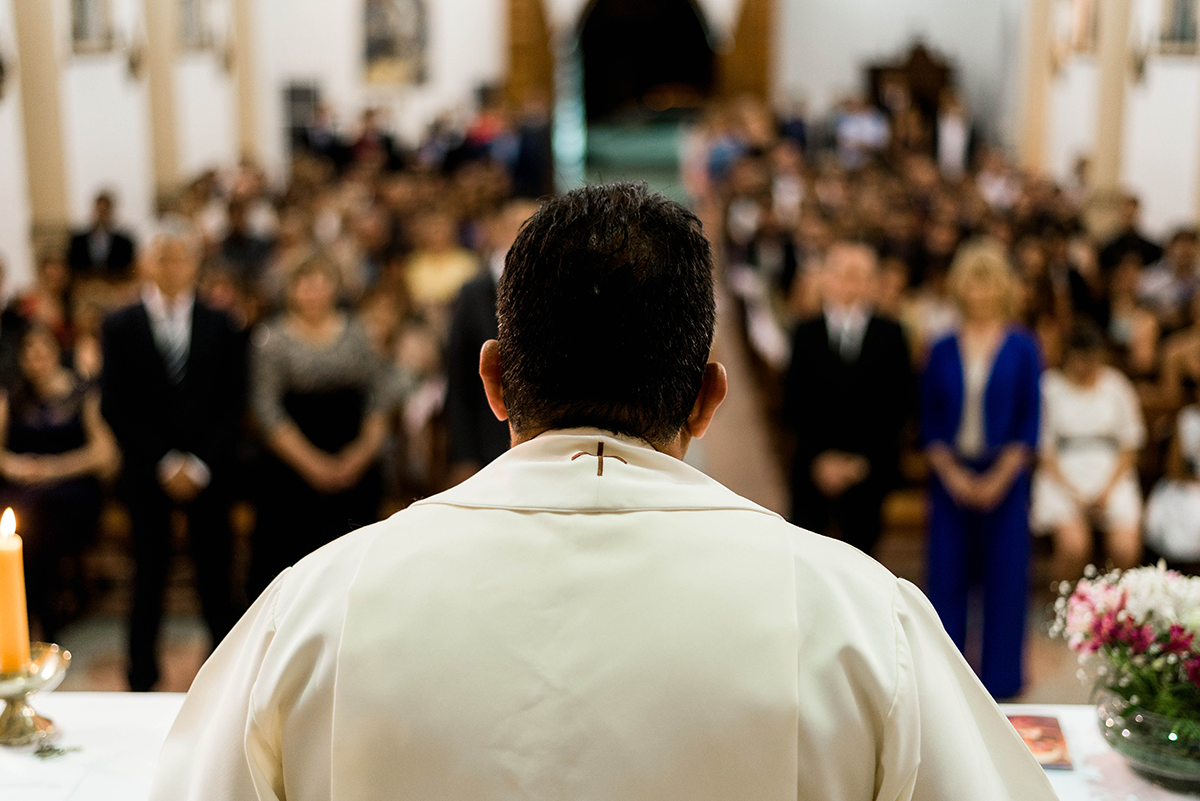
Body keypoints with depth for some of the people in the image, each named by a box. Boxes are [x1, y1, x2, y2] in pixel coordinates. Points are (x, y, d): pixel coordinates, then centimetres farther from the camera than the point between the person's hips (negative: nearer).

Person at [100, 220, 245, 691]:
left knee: (216, 577, 4)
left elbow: (232, 404, 2)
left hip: (209, 472, 1)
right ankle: (142, 679, 19)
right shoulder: (120, 326, 1)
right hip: (147, 473, 0)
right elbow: (114, 406, -2)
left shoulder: (220, 327, 4)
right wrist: (164, 463, -9)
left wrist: (200, 465, -8)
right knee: (149, 577, 7)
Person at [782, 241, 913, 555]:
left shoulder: (890, 335, 2)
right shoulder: (806, 334, 4)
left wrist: (863, 460, -8)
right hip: (813, 467, 0)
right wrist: (820, 457, -9)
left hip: (869, 468, 0)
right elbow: (793, 405, 1)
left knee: (860, 547, 6)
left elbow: (899, 404, -1)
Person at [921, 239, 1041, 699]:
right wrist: (952, 474, -8)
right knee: (947, 571, 4)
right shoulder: (943, 351, 4)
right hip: (951, 476, 1)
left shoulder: (1022, 348, 0)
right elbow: (930, 421, 4)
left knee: (1004, 571, 3)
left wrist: (998, 478, -11)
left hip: (1004, 475, -1)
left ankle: (1000, 676, 16)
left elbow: (1029, 421, -2)